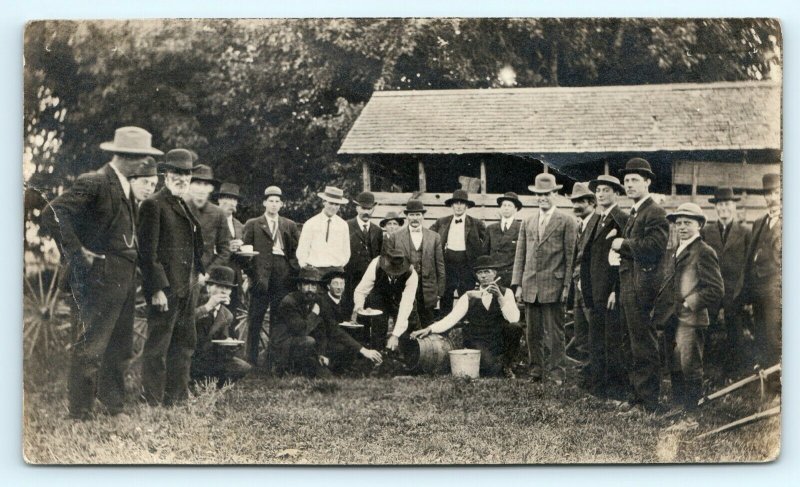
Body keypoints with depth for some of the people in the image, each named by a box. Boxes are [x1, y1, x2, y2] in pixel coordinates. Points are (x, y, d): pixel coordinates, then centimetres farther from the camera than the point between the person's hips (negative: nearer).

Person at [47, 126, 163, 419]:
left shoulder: (126, 187, 16)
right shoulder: (94, 183, -12)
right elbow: (55, 213, -21)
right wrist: (76, 252, -18)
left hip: (125, 278, 9)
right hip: (100, 276, -9)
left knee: (120, 348, 13)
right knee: (91, 346, -6)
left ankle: (114, 407, 23)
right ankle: (79, 413, 2)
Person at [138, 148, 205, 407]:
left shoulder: (184, 206, 18)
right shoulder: (153, 205, -9)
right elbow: (148, 251, -14)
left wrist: (198, 274, 15)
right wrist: (158, 289, -19)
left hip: (187, 288, 9)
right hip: (165, 288, -9)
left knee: (185, 343, 14)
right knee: (158, 346, -2)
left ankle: (178, 398, 24)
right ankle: (154, 402, 4)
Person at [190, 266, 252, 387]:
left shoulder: (227, 316, 8)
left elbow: (222, 349, 11)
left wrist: (231, 345, -14)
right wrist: (207, 307, -30)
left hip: (211, 359, 5)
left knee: (244, 368, -14)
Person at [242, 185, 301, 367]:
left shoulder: (290, 226, 14)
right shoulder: (252, 224, 8)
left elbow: (299, 250, 11)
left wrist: (294, 269, -1)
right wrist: (249, 271, -7)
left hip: (282, 277, 2)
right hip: (260, 276, -2)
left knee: (278, 320, 5)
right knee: (255, 320, -2)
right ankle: (251, 360, 3)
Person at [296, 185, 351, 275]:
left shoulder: (343, 225, 7)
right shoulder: (311, 224, 1)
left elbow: (346, 253, 13)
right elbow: (302, 251, 3)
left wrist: (339, 267, 4)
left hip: (336, 271, 2)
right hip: (314, 270, -2)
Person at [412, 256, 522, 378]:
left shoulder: (506, 292, 3)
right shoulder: (470, 296, 5)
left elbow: (514, 319, -13)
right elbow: (451, 319, -4)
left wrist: (499, 296, -24)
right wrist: (429, 329, -18)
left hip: (500, 344, 1)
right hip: (477, 344, -1)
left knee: (515, 328, -28)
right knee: (491, 369, -30)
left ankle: (506, 365, -2)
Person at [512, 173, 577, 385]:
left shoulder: (566, 222, 0)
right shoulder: (527, 223, 15)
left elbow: (570, 256, -3)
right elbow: (520, 255, 14)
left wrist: (567, 286, -8)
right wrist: (518, 284, 7)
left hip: (553, 286, -5)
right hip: (530, 286, 5)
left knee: (554, 332, -2)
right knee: (533, 332, 8)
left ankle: (556, 374, 3)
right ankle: (536, 372, 15)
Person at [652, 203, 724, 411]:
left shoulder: (704, 252, -10)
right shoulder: (678, 251, 17)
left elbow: (715, 290, -15)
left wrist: (689, 304, -13)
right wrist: (660, 309, 12)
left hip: (689, 320, -8)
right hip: (672, 320, 8)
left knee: (690, 369, -5)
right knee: (675, 369, 14)